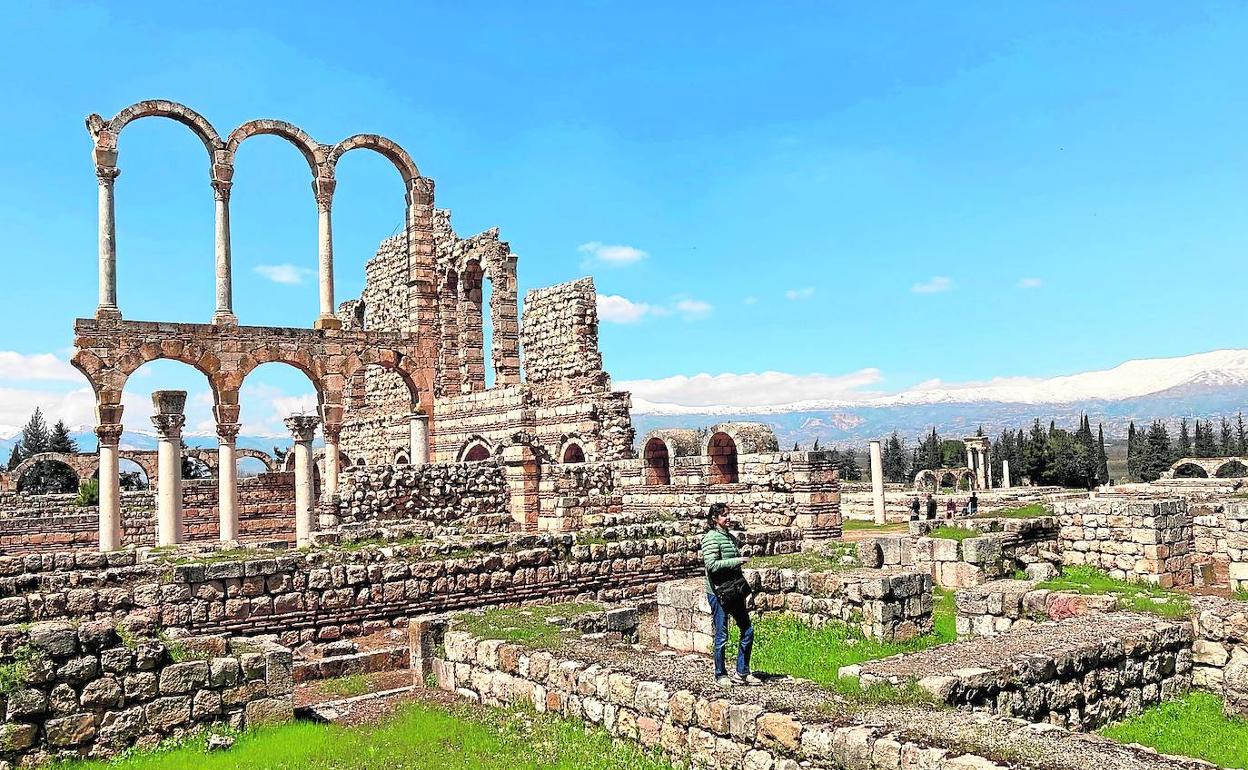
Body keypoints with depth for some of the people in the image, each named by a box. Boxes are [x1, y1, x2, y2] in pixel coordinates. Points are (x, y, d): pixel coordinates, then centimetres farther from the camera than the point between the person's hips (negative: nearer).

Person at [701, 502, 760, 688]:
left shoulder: (731, 537, 12)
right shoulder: (712, 538, -13)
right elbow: (712, 565, -23)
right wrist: (737, 561, -18)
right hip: (719, 592, -8)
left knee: (747, 630, 10)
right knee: (722, 636, 1)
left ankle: (742, 672, 21)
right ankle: (720, 675, 15)